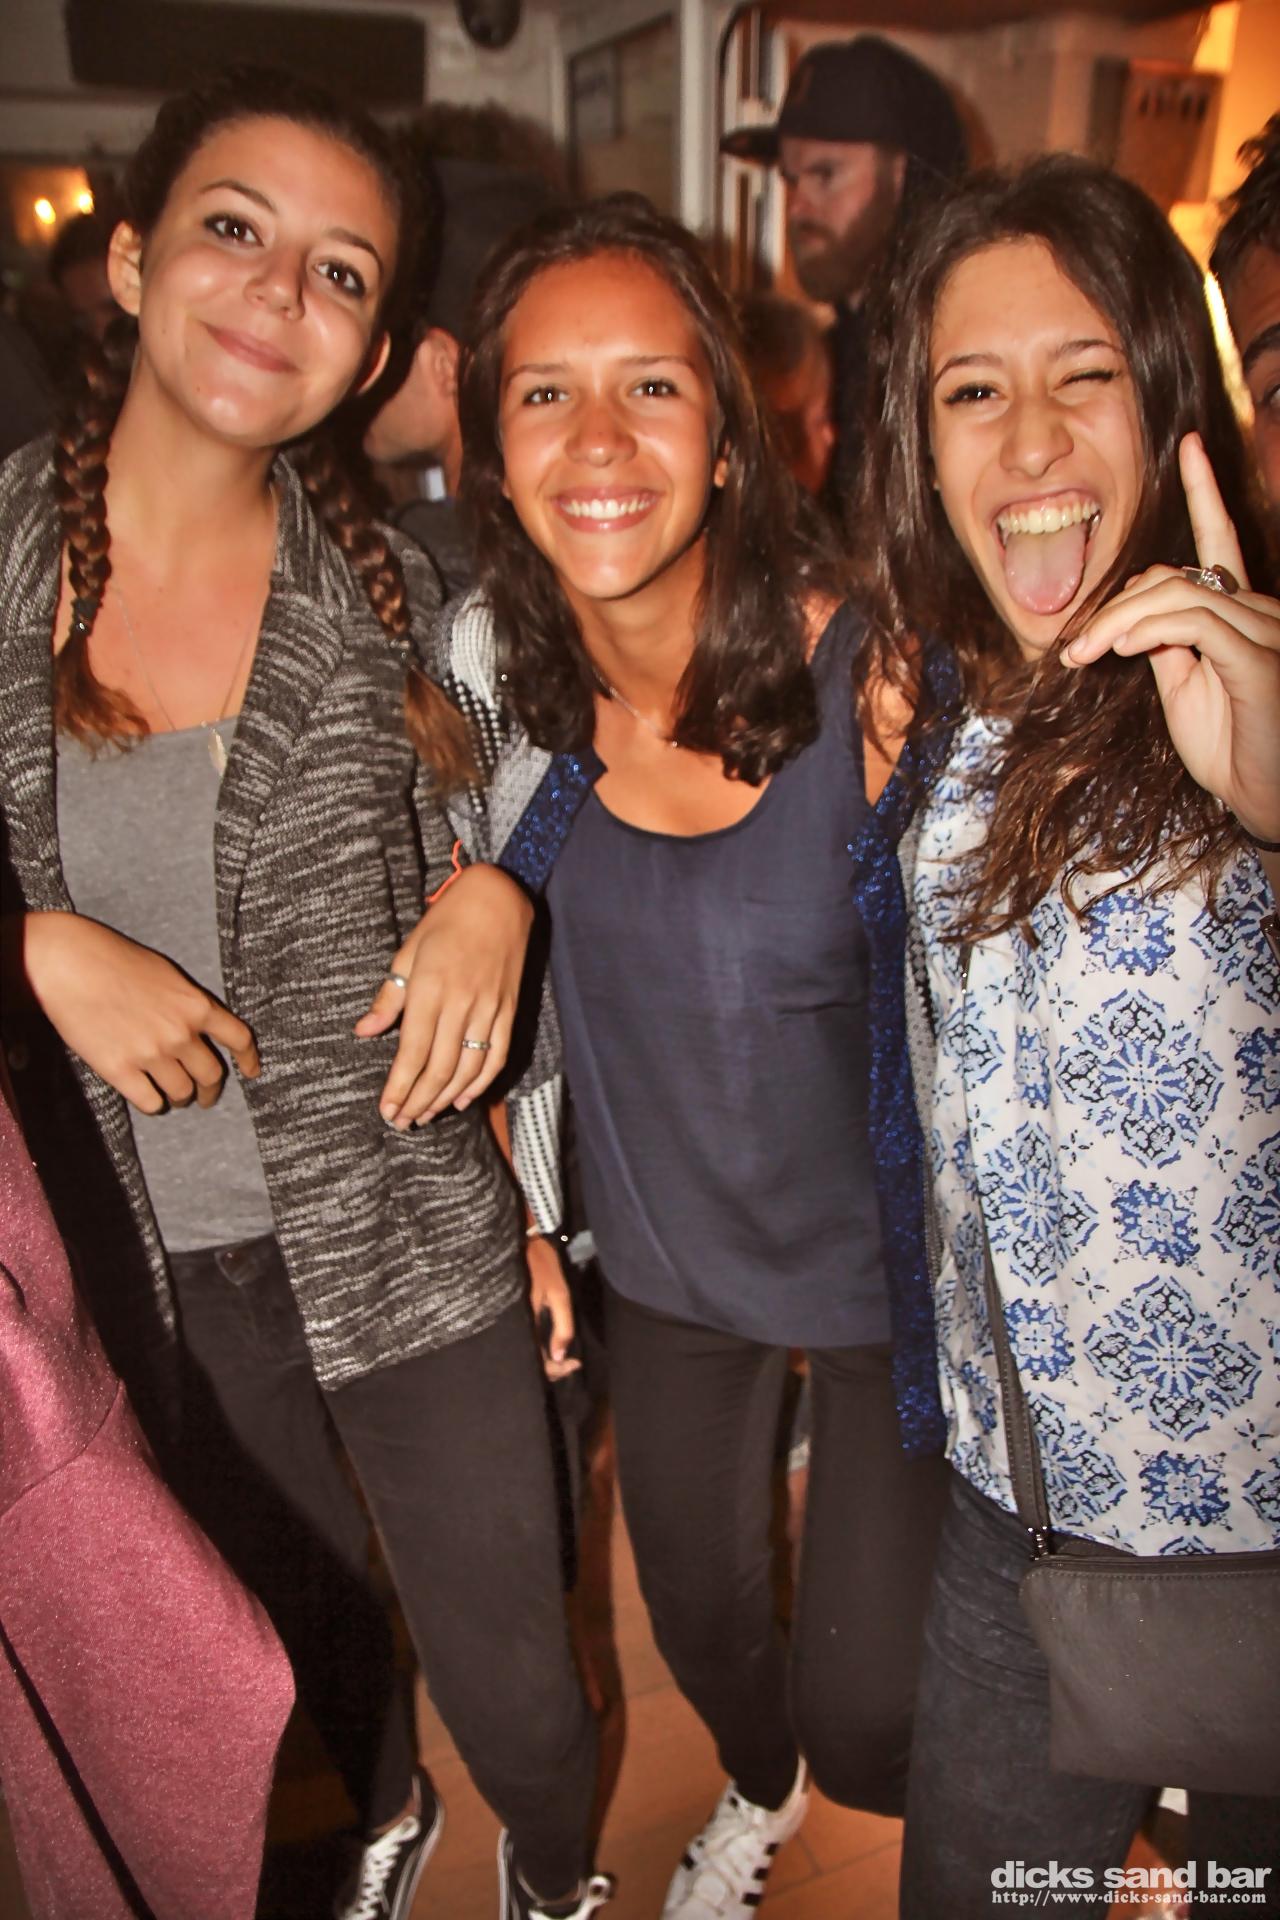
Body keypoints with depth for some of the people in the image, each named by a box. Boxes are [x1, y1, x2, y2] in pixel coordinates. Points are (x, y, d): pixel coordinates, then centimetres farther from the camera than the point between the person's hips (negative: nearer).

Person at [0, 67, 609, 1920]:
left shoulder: (395, 585, -10)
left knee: (506, 1661, 13)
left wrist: (497, 888, -13)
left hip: (404, 1232, -1)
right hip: (149, 1260, 2)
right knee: (298, 1598, 28)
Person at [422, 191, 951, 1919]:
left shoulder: (870, 675, -25)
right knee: (698, 1616, 25)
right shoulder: (489, 658, -12)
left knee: (871, 1724, 5)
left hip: (882, 1262, -3)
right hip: (660, 1255, 4)